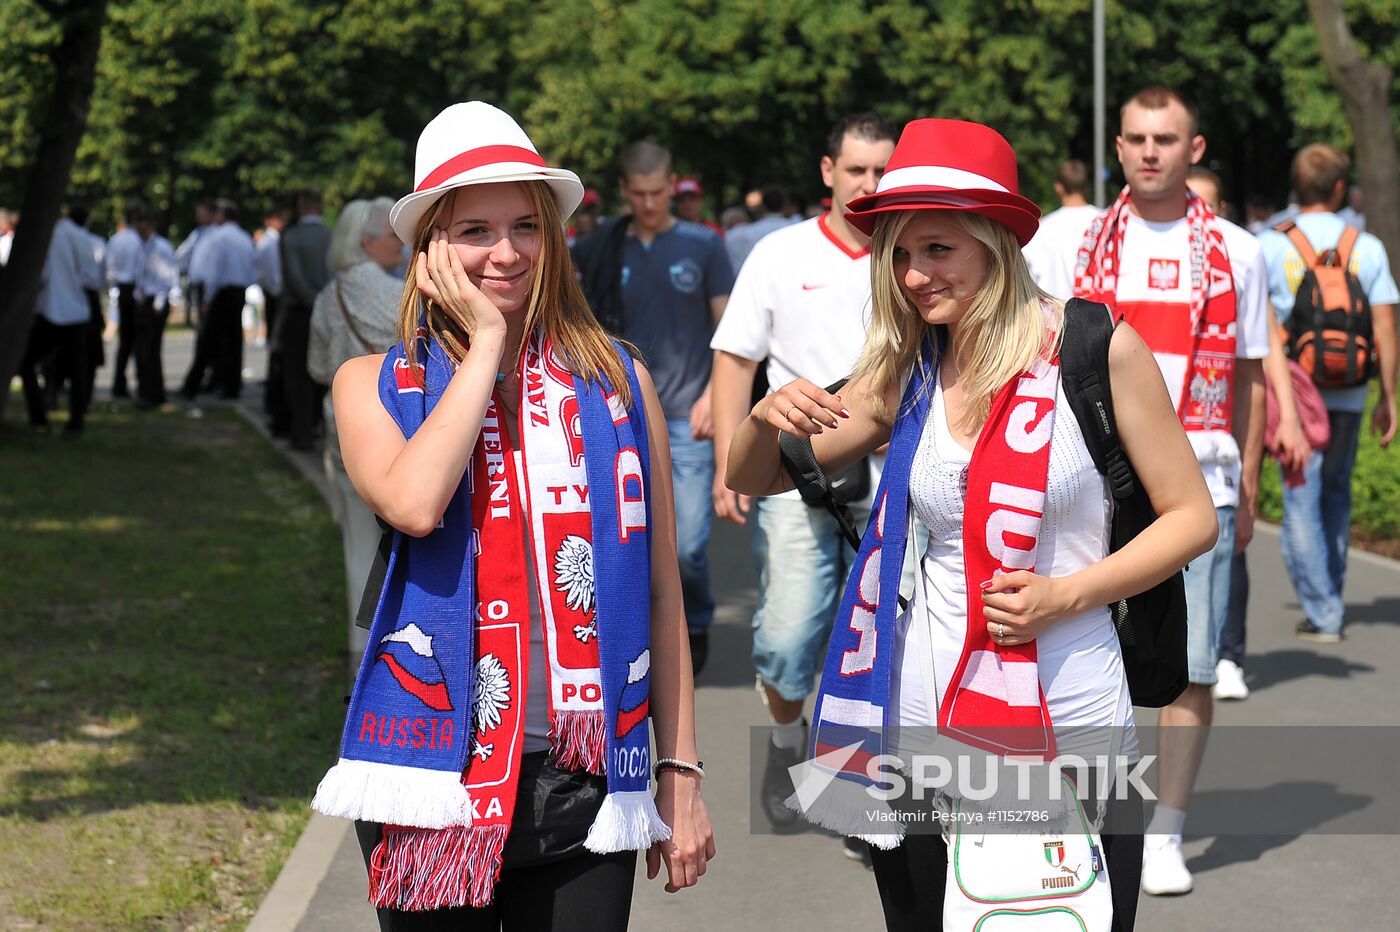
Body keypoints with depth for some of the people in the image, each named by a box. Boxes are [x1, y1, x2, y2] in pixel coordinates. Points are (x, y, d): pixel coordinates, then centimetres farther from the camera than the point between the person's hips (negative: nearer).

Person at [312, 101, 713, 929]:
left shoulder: (617, 380, 7)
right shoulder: (376, 385, 4)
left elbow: (661, 590, 9)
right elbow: (414, 504, -19)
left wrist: (681, 771, 7)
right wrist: (486, 343, -9)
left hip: (585, 782, 1)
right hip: (440, 773, -1)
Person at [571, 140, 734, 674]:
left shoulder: (704, 245, 2)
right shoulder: (603, 251, 6)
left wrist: (714, 393, -8)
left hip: (686, 416, -2)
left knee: (687, 544, -6)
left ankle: (697, 623, 21)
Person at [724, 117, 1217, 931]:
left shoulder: (1095, 350, -6)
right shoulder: (906, 375, 6)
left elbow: (1192, 517, -2)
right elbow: (752, 480, 12)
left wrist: (1064, 595, -15)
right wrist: (768, 418, -11)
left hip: (1068, 720, -4)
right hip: (924, 713, 4)